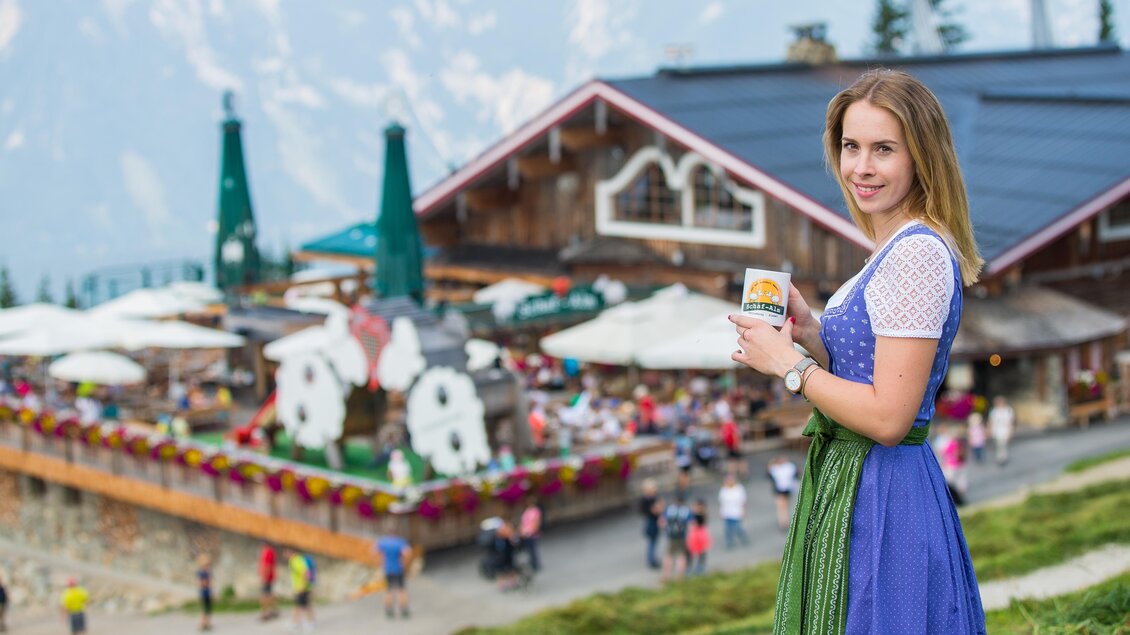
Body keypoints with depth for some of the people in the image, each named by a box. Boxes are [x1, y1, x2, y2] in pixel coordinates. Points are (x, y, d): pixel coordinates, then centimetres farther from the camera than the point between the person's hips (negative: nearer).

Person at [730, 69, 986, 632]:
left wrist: (787, 364, -14)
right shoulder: (897, 248, 11)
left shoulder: (918, 253, -19)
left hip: (881, 498, -10)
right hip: (847, 480, 10)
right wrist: (811, 334, 3)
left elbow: (888, 417, -23)